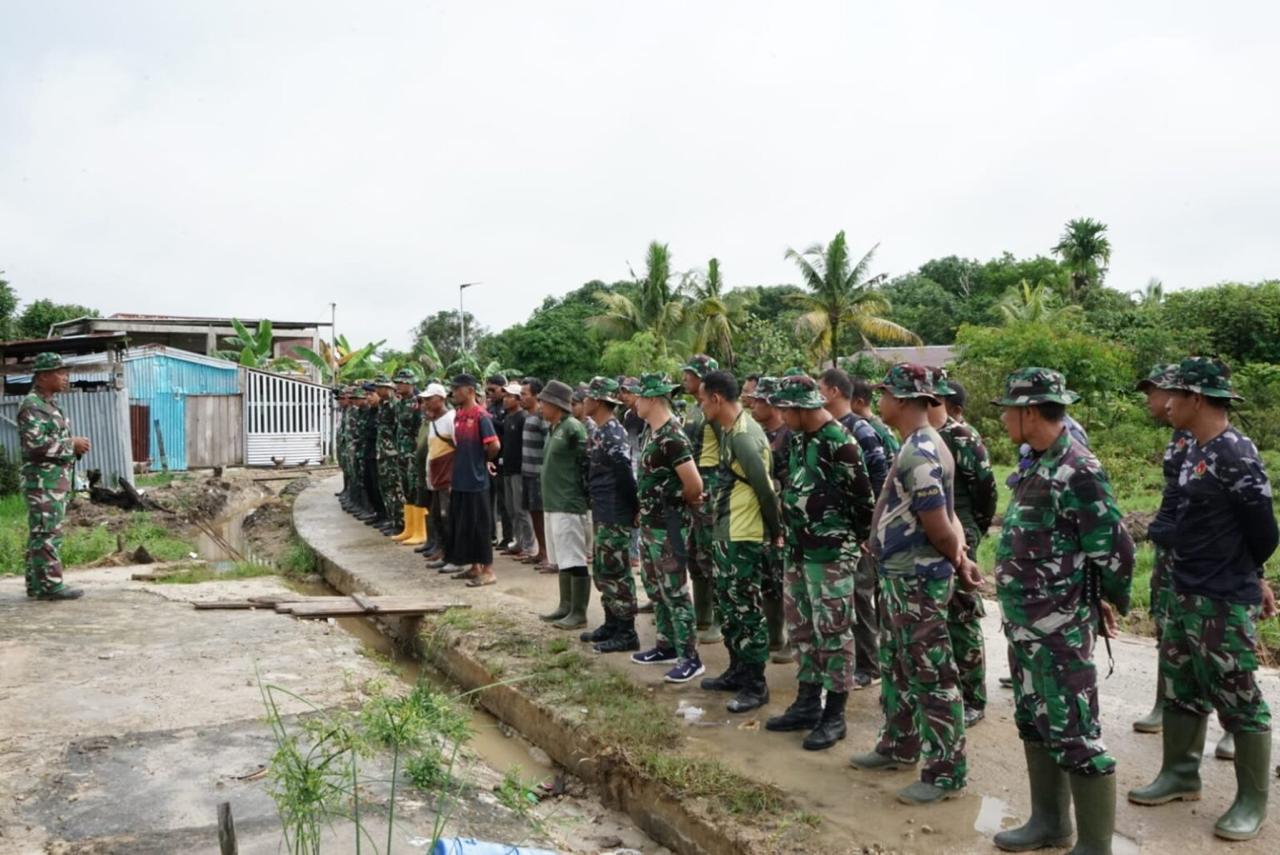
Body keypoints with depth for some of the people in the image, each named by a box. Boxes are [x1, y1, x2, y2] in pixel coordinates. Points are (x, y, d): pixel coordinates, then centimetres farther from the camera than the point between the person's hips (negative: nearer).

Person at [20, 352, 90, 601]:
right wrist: (72, 444, -15)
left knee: (42, 534, 12)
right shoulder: (32, 406, -12)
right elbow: (35, 444, -23)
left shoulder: (50, 404, 19)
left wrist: (76, 447, 8)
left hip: (57, 481, 10)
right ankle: (50, 585, -6)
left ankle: (37, 585, 16)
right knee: (46, 534, -8)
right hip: (43, 482, -10)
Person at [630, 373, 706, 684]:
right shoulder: (653, 434, 9)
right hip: (649, 523, 10)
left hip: (668, 526, -10)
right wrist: (645, 510, 10)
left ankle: (690, 658, 5)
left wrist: (683, 501, -5)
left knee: (675, 593, -3)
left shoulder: (672, 437, -21)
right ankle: (667, 646, 30)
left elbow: (695, 485, -24)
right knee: (655, 590, 18)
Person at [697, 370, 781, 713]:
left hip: (744, 539, -10)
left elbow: (765, 490, -19)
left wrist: (775, 532, -10)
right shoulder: (730, 430, 8)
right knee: (727, 606, 18)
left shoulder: (744, 438, -22)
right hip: (725, 535, 10)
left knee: (747, 611, -1)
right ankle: (738, 671, 31)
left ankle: (756, 685, 10)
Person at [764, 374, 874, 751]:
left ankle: (834, 716, 9)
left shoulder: (839, 444, -18)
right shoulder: (799, 438, 9)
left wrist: (850, 539, -2)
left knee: (833, 633, -1)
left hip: (830, 555, -9)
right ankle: (807, 703, 28)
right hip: (799, 552, 9)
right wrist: (791, 534, 15)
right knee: (801, 628, 15)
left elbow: (864, 499, -14)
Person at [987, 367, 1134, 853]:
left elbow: (1115, 550, -19)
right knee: (1034, 724, 19)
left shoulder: (1077, 472, -20)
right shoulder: (1037, 463, 9)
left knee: (1073, 735, 1)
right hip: (1023, 624, 10)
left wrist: (1109, 602, -3)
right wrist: (1018, 614, 16)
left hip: (1059, 629, -10)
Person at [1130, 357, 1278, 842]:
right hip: (1184, 595, 9)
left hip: (1223, 603, -9)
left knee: (1239, 702, 4)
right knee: (1180, 690, 18)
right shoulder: (1195, 449, 8)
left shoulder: (1235, 453, -19)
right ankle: (1181, 775, 33)